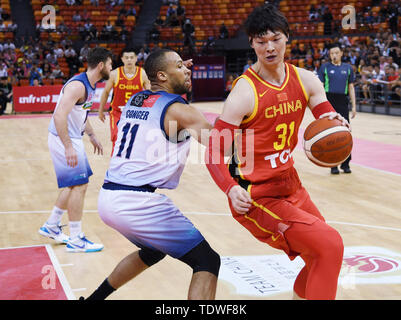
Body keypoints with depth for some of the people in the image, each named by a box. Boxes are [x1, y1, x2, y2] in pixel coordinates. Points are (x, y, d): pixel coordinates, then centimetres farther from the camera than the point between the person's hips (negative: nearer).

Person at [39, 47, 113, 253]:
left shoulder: (90, 85, 10)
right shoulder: (77, 85, -22)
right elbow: (59, 116, -31)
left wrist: (92, 136, 24)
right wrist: (69, 147, -34)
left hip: (72, 139, 10)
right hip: (64, 141, -10)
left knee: (74, 185, 17)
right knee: (79, 185, -8)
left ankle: (51, 226, 29)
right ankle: (76, 240, -1)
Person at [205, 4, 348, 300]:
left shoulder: (305, 80, 0)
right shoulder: (245, 93, -19)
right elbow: (213, 153, -17)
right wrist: (231, 189, -35)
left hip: (291, 185, 8)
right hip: (256, 197, -7)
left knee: (322, 259, 17)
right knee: (330, 246, -17)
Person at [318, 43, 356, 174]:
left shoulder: (348, 68, 10)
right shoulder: (325, 68, 2)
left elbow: (351, 87, 12)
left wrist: (354, 106, 5)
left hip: (343, 103, 2)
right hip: (329, 102, -2)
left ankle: (345, 164, 12)